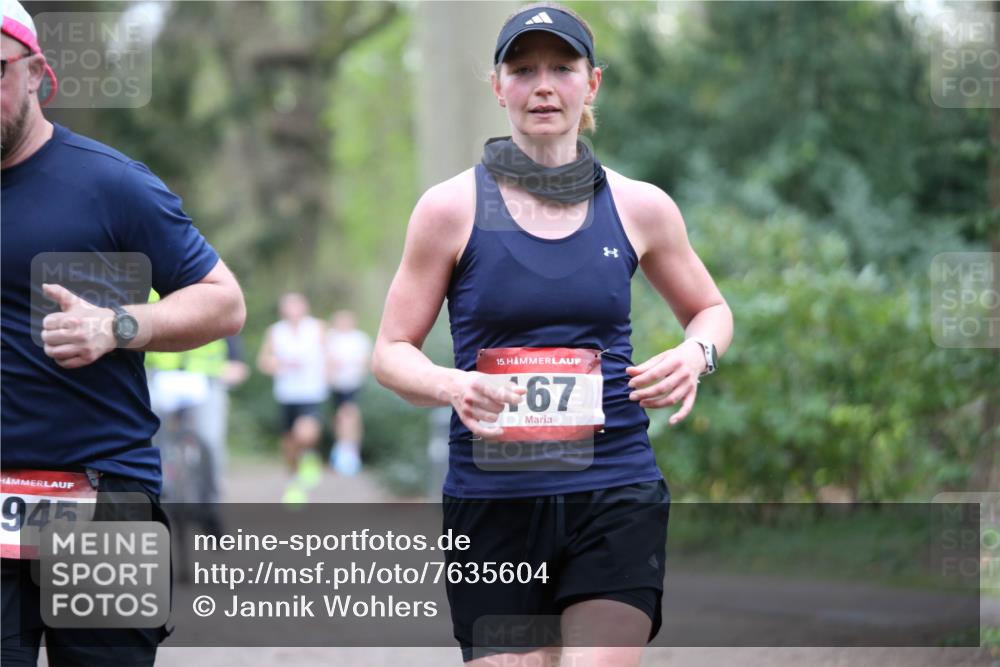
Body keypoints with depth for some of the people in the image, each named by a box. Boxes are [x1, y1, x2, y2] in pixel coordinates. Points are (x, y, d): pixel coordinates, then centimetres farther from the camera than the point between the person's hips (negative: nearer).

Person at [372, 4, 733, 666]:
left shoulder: (641, 208, 6)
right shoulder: (452, 208, 1)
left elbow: (711, 308, 22)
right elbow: (391, 353, 4)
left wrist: (695, 354, -2)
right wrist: (450, 386, -18)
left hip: (616, 495, 1)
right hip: (493, 502, -1)